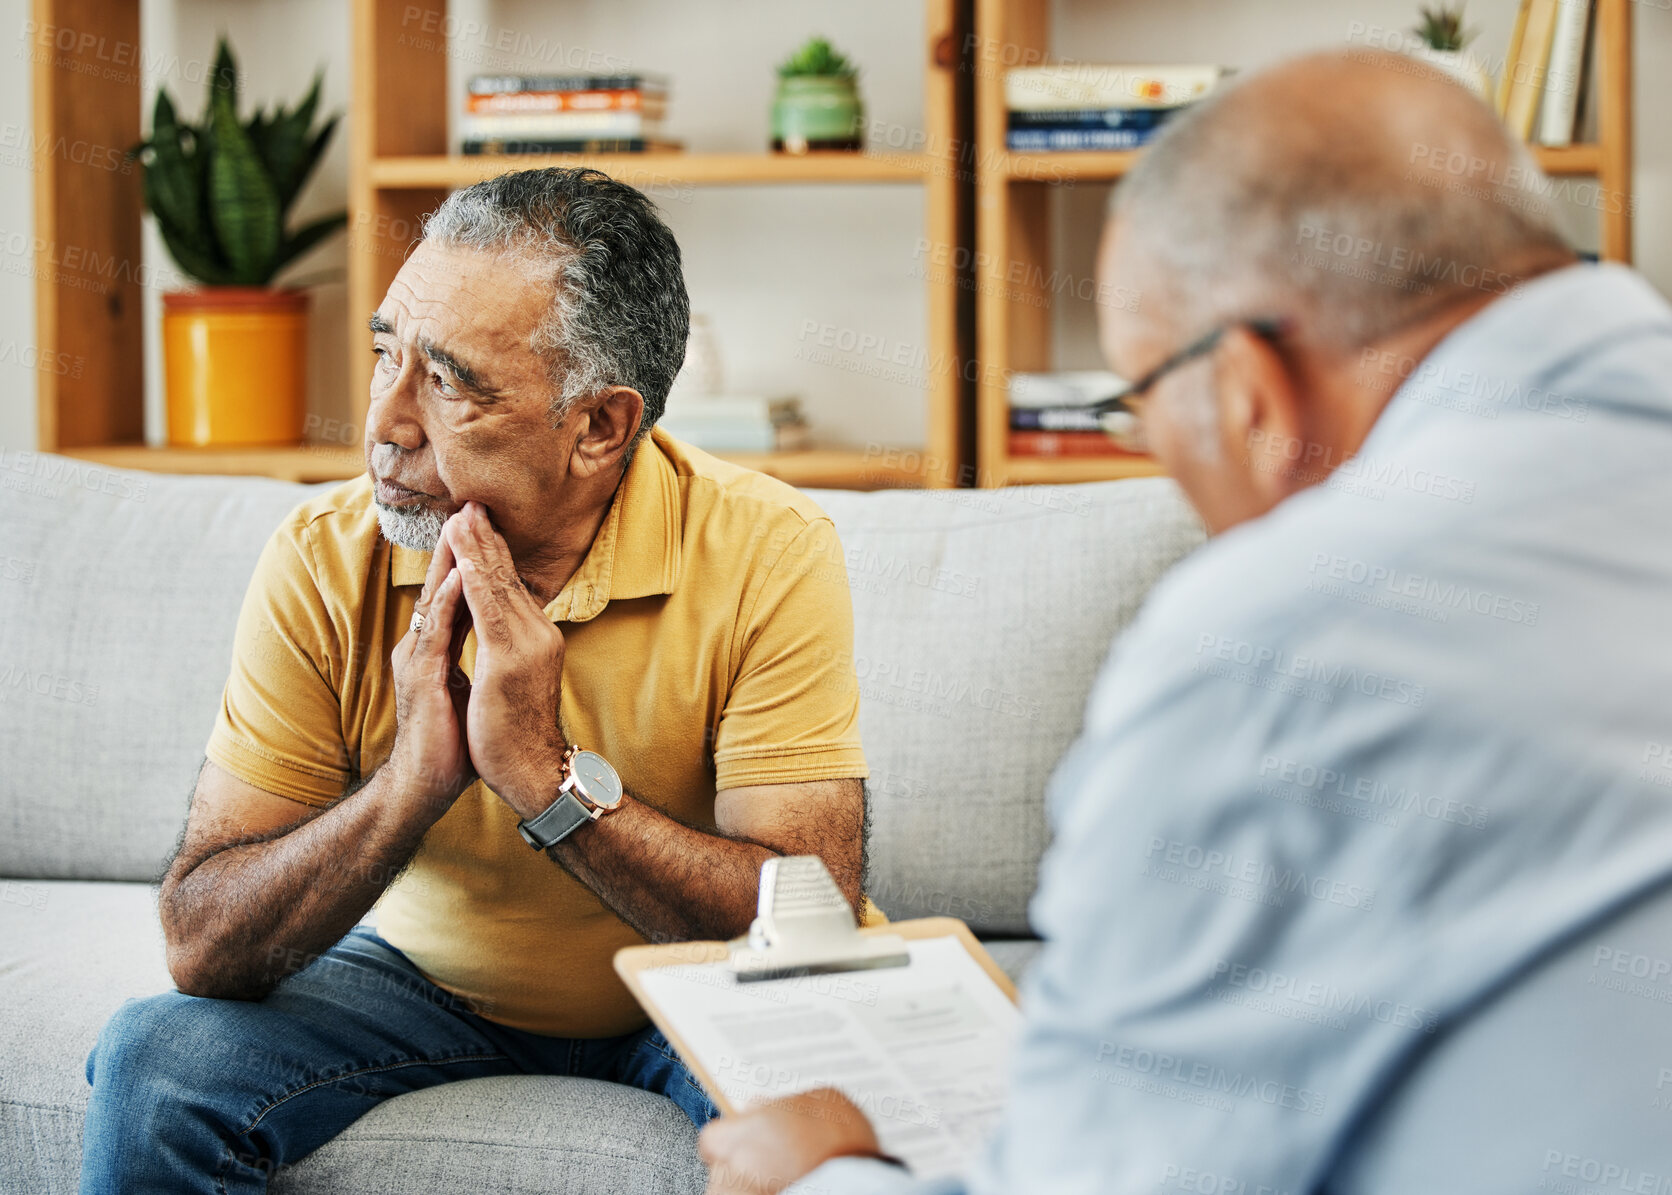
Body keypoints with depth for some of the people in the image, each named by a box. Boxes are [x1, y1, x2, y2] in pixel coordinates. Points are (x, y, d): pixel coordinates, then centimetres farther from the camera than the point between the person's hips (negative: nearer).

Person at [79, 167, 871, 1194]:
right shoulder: (325, 564, -17)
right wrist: (414, 778, -35)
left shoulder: (769, 558, -22)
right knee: (156, 1059, -23)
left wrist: (547, 772, -36)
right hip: (427, 983, 1)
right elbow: (204, 950, -19)